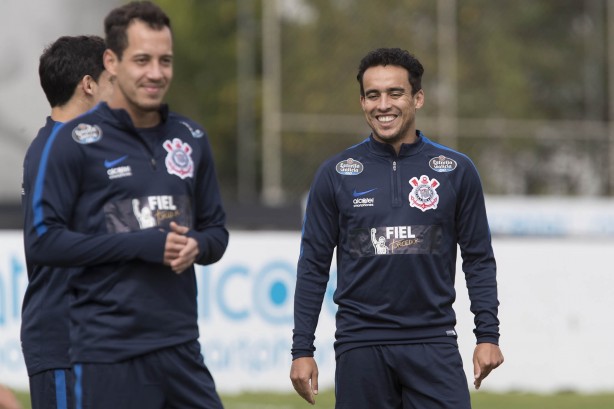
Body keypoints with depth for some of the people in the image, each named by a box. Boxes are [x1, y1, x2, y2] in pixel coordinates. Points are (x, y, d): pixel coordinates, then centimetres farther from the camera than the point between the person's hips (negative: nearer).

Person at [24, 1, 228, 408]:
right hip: (109, 354, -5)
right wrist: (142, 244, -15)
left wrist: (196, 245, -6)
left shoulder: (191, 137, 11)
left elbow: (216, 230, 18)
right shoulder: (76, 141, -4)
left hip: (181, 344, 5)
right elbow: (44, 240, -8)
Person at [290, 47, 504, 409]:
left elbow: (479, 260, 7)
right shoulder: (335, 173, 3)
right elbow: (314, 266, 5)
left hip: (433, 343, 0)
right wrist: (302, 350, 0)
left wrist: (488, 336, -1)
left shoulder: (456, 171, 4)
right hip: (360, 346, 0)